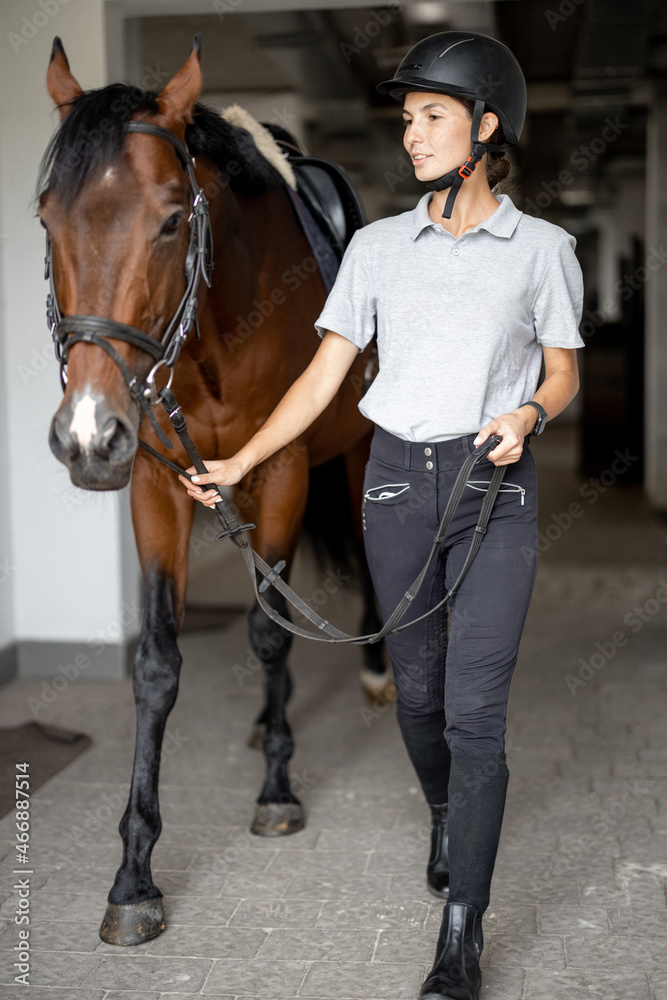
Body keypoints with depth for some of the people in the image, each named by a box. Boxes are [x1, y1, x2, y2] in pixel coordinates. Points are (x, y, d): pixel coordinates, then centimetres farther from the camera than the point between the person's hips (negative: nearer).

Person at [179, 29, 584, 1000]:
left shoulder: (543, 248, 0)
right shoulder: (377, 246, 5)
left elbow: (564, 375, 7)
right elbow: (323, 376, 5)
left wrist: (527, 414, -16)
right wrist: (237, 464, -3)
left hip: (495, 487, -2)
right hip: (397, 482, 3)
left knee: (474, 709, -8)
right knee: (417, 688, 12)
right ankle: (444, 813, 43)